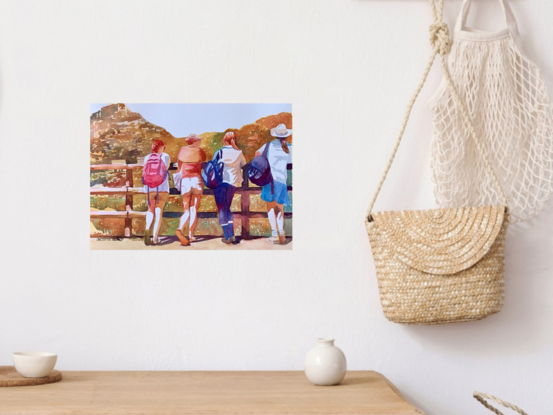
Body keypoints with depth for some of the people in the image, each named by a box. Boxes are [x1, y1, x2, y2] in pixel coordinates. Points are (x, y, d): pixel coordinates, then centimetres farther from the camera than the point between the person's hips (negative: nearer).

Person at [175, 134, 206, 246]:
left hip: (185, 181, 2)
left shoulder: (182, 150, 10)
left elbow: (179, 169, 14)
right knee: (194, 209, 6)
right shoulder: (200, 151, 2)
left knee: (186, 211, 6)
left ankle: (180, 229, -22)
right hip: (197, 180, -2)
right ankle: (191, 235, -3)